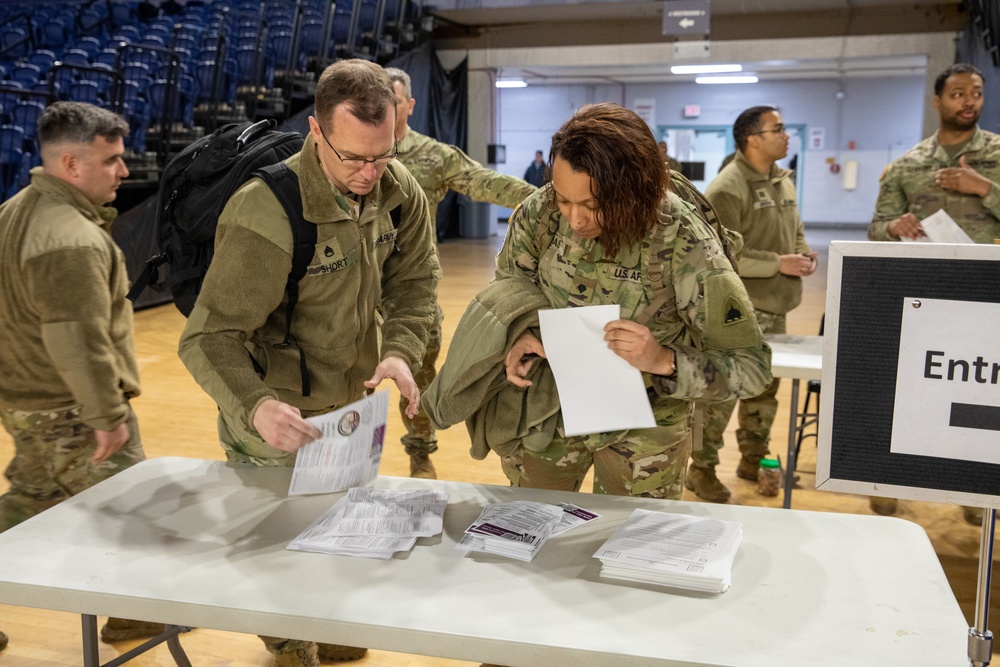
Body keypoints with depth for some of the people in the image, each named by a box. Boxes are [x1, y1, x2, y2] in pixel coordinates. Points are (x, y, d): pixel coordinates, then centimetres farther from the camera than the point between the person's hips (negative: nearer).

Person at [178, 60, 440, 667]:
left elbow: (415, 280, -1)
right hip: (279, 425, -6)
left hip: (355, 408, 7)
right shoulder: (267, 214, -31)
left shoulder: (399, 190, -11)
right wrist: (256, 405, -47)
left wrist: (401, 350, -20)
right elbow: (209, 338, -29)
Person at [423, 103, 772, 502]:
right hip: (545, 411, 3)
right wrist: (521, 336, -18)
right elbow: (506, 294, 3)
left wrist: (664, 360, -36)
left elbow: (751, 367, -21)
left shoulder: (683, 243, -26)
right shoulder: (538, 214, -17)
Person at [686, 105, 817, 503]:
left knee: (765, 387, 19)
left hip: (775, 308, 9)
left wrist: (804, 253, 3)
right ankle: (701, 469, 10)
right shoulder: (727, 188, -17)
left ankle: (753, 460, 35)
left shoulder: (783, 181, 12)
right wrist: (778, 263, -20)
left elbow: (795, 229, 25)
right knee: (722, 390, -3)